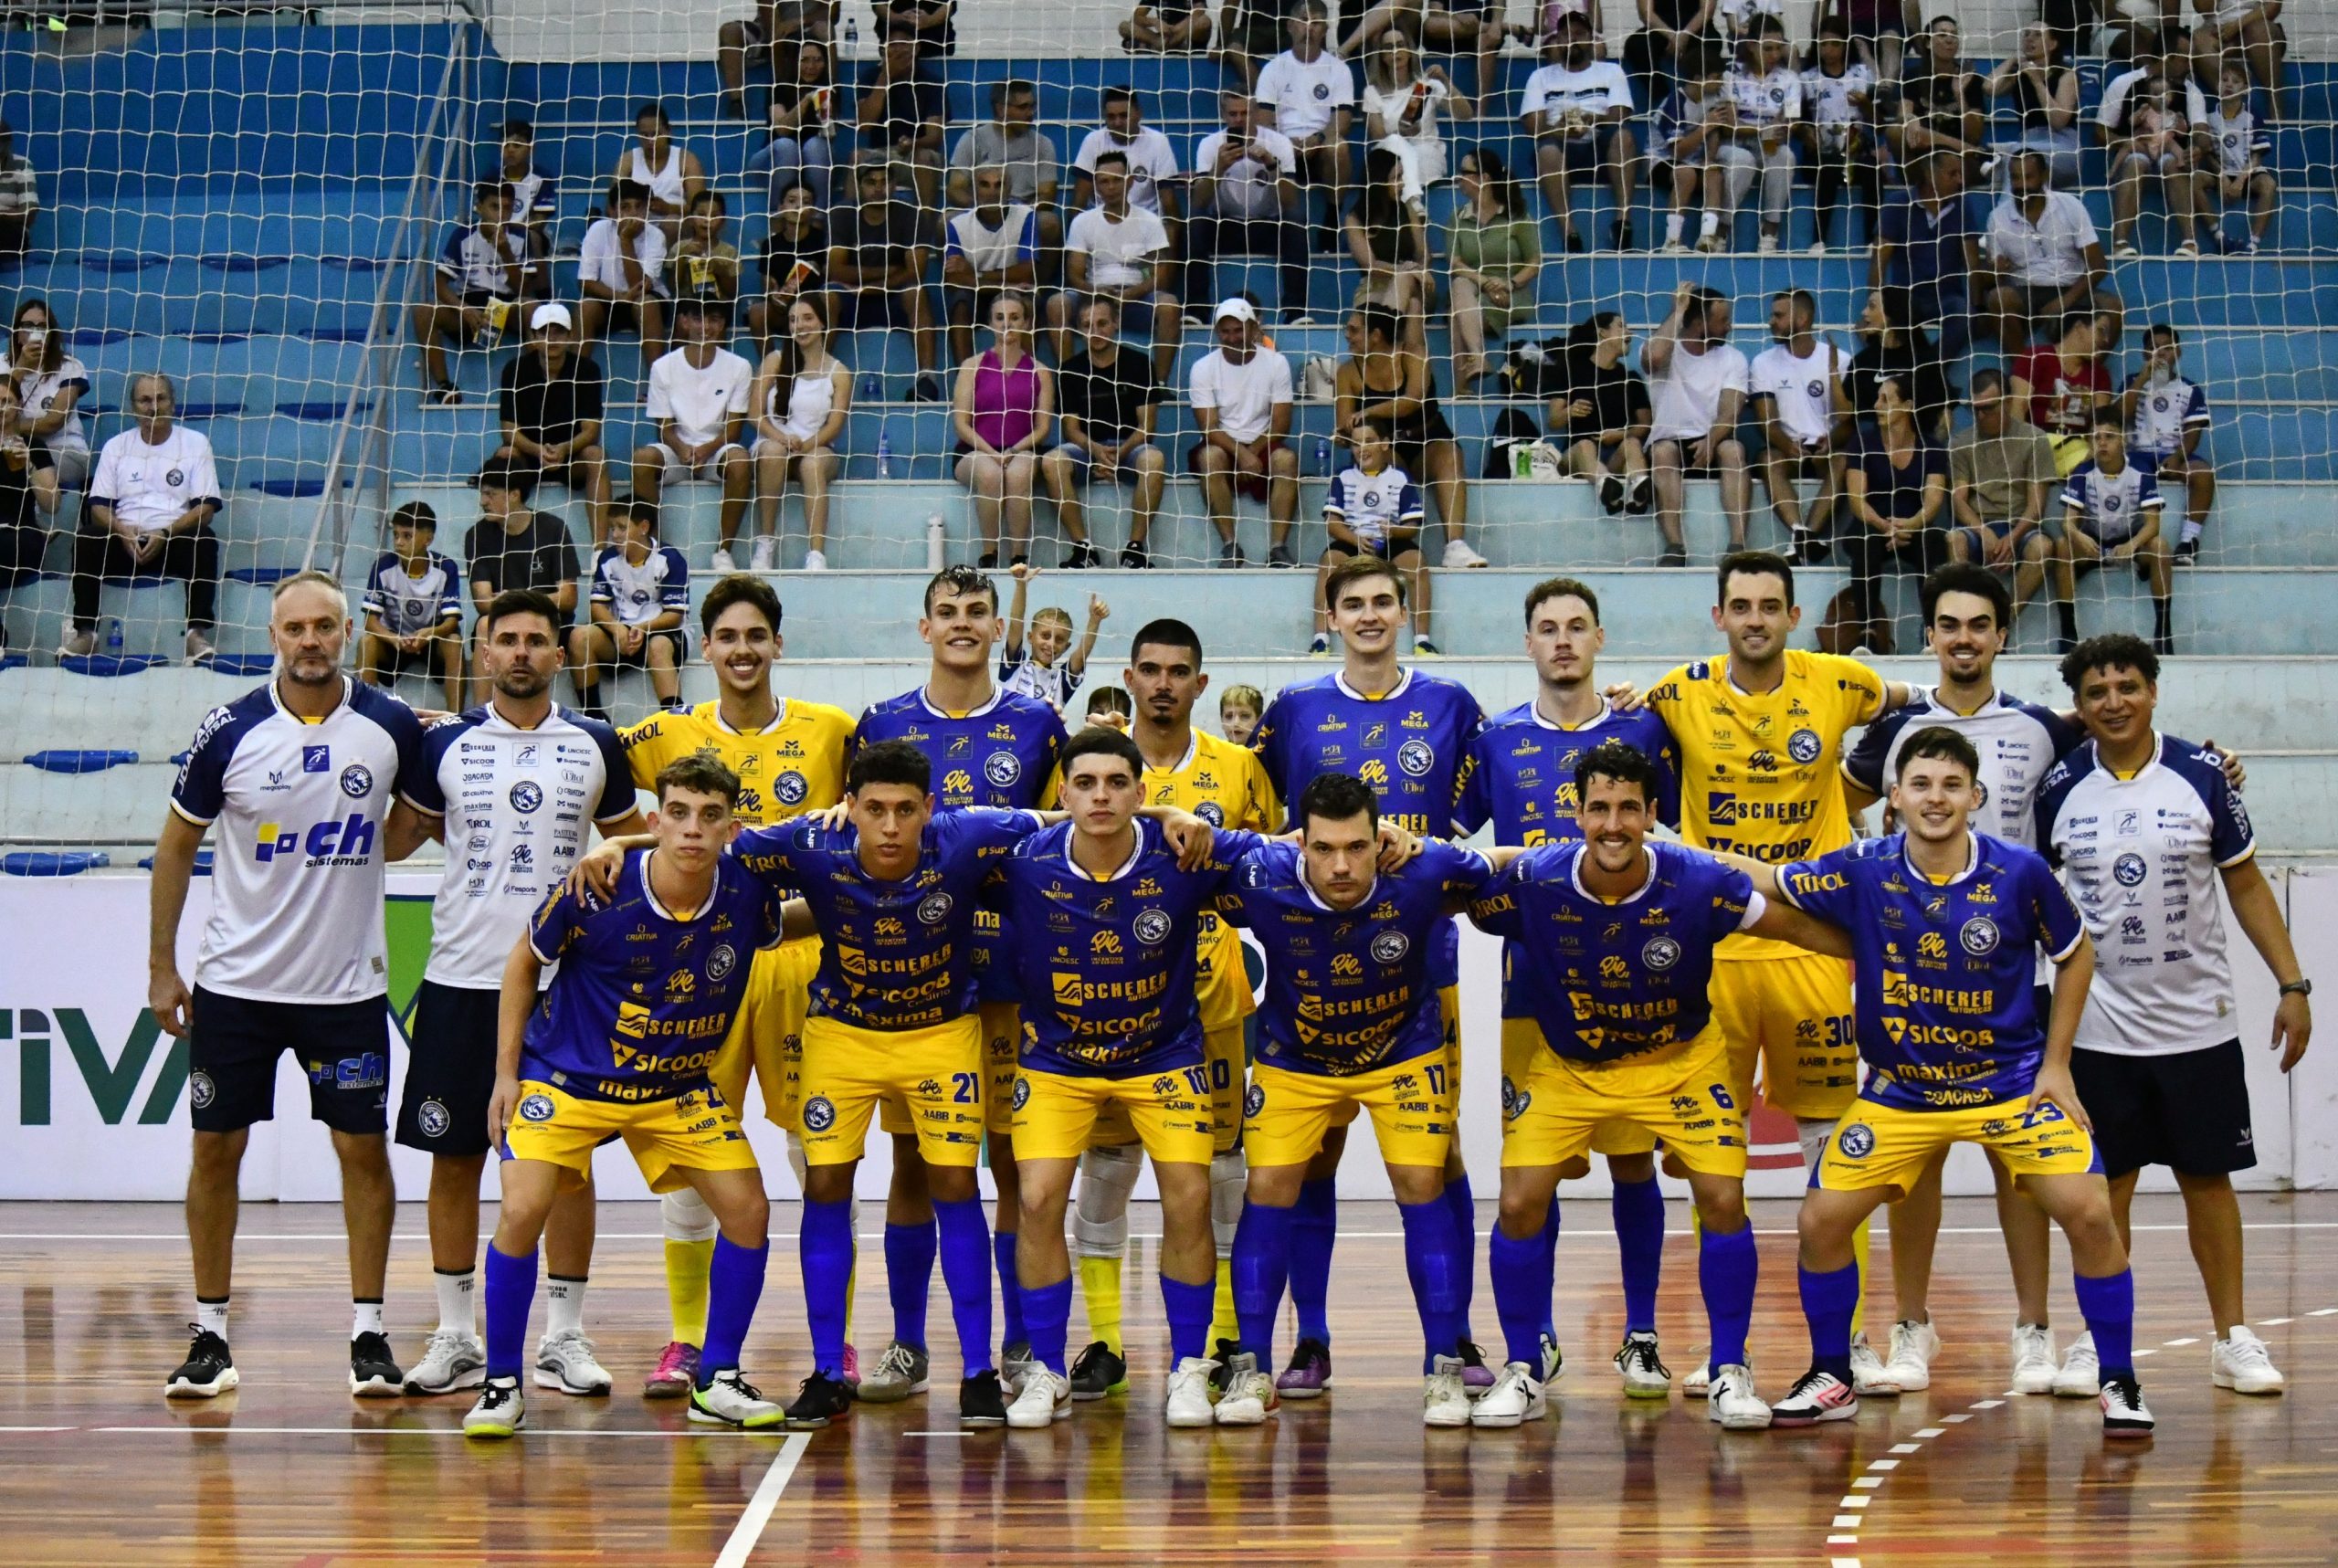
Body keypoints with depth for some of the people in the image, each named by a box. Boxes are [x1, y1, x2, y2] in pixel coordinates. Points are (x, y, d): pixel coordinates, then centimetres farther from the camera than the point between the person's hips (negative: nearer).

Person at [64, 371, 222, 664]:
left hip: (176, 540, -1)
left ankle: (198, 633, -33)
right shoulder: (116, 447, 14)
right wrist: (121, 530, -16)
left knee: (205, 542, -33)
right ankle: (85, 632, -25)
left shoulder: (196, 443, 8)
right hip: (123, 539, 2)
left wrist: (165, 534, -18)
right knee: (85, 540, -27)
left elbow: (205, 508, -1)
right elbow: (98, 507, 7)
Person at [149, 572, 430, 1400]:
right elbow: (177, 844, 4)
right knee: (216, 1151, 3)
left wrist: (417, 819, -10)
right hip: (235, 981, 0)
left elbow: (407, 827, 13)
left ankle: (368, 1332, 12)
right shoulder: (229, 733, -7)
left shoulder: (393, 727, -5)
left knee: (363, 1150, 1)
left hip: (348, 984, 0)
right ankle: (210, 1336, 14)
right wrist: (161, 966, 3)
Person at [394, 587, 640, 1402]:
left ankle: (564, 1337, 9)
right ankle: (457, 1338, 11)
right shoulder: (445, 744, 4)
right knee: (453, 1156, 2)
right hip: (461, 976, 0)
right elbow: (410, 832, 19)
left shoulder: (595, 745, 5)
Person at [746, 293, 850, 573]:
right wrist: (779, 437, -19)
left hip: (817, 449, -1)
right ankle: (765, 544, -32)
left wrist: (805, 444, -21)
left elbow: (835, 425, -2)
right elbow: (755, 412, 1)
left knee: (813, 464, -37)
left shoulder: (839, 372, 7)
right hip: (772, 443, 1)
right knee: (773, 451, -36)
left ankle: (816, 555, -49)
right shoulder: (775, 361, 9)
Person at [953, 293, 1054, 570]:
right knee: (989, 474, -37)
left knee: (1018, 474, -37)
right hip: (976, 452, 0)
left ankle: (1019, 556, -32)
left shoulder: (1039, 372, 13)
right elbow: (960, 423, 2)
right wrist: (991, 453, -14)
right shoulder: (973, 366, 10)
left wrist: (1014, 451, -12)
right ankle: (988, 556, -28)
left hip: (1022, 452, 0)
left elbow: (1043, 427, 6)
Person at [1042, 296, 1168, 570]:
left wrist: (1119, 453, -19)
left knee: (1154, 460, -36)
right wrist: (1096, 451, -20)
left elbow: (1146, 426, -1)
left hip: (1129, 448, -1)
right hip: (1086, 450, 1)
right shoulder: (1071, 371, 6)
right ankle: (1082, 548, -26)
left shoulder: (1137, 365, 3)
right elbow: (1072, 428, 1)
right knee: (1051, 463, -31)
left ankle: (1135, 547, -28)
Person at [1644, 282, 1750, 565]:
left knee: (1733, 448, -32)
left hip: (1712, 444, 1)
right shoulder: (1668, 352, 1)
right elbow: (1653, 357, -26)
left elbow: (1729, 412, -8)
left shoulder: (1733, 359, 6)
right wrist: (1677, 312, -13)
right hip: (1670, 442, -1)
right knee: (1663, 450, -35)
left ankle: (1738, 544, -41)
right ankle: (1675, 546, -43)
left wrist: (1711, 441, -29)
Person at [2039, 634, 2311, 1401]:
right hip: (2098, 1026, 0)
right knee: (2104, 1183, 5)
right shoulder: (2059, 788, -2)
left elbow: (2246, 884, 3)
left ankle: (2233, 1338, 12)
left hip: (2198, 1021, 0)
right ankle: (2103, 1339, 14)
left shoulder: (2201, 776, -4)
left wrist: (2292, 984, -2)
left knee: (2207, 1176, 5)